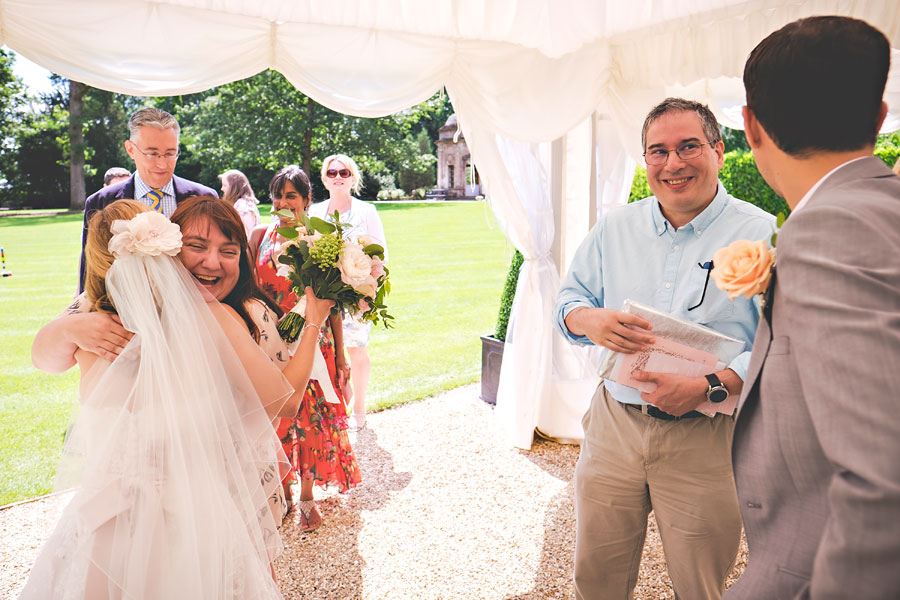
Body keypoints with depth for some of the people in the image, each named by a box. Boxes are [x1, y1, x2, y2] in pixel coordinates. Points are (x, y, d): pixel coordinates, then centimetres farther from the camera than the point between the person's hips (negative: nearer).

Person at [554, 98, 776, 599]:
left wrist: (710, 387, -25)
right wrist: (590, 320, -13)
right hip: (614, 424, 3)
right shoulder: (614, 228, 6)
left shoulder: (763, 234, -7)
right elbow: (569, 300, 11)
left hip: (706, 439, -3)